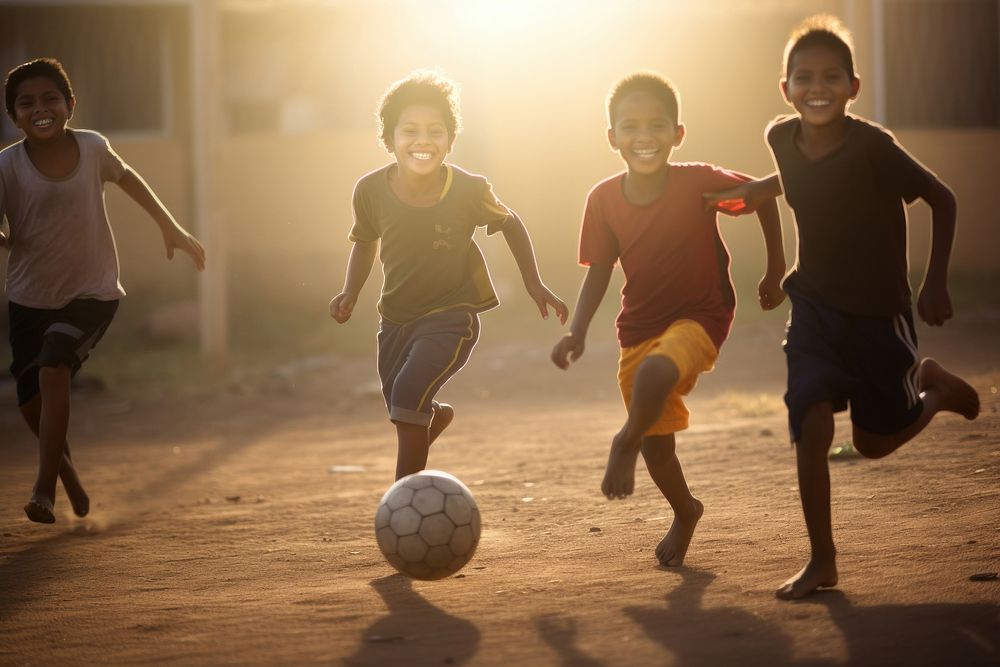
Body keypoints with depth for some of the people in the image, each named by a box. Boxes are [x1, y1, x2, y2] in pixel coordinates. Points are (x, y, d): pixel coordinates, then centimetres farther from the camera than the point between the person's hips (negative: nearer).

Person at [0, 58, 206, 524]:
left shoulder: (92, 148, -9)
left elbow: (125, 177, 13)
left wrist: (171, 227, 17)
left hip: (92, 293, -1)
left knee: (53, 369, -24)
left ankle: (45, 487, -16)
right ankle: (67, 472, 36)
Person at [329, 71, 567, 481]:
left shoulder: (469, 191, -20)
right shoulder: (371, 191, -14)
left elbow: (511, 225, 1)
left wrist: (534, 285, -1)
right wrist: (351, 292, -5)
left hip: (452, 315, -4)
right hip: (396, 318, 4)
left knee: (408, 393, -26)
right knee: (401, 412, 18)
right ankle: (437, 416, 57)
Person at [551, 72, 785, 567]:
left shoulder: (699, 183, -18)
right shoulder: (604, 200, -9)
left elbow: (764, 196, -2)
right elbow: (599, 270, 2)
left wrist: (776, 269, 3)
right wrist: (577, 331, -10)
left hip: (700, 317, -4)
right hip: (639, 328, 4)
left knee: (655, 374, -36)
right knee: (656, 443, 10)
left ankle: (625, 444, -7)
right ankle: (685, 512, 40)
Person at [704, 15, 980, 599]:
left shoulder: (873, 147, -24)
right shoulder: (783, 138, -8)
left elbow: (942, 199, -14)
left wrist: (936, 284, -14)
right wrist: (750, 192, 10)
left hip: (879, 311, -3)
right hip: (815, 305, 3)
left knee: (875, 441, 8)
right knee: (812, 429, -11)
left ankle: (934, 386, 39)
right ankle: (823, 561, 0)